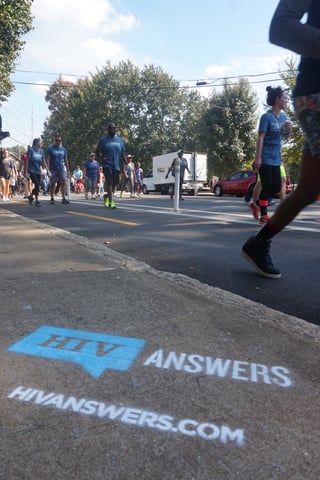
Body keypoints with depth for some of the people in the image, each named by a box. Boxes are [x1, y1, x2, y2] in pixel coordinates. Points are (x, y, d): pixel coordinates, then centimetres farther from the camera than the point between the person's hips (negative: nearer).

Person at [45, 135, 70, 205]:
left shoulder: (63, 149, 11)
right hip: (53, 169, -2)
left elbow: (66, 160, 15)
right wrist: (48, 170, -17)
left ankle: (64, 198, -13)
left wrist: (68, 171, 11)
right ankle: (52, 199, 11)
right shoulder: (50, 148, -1)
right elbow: (47, 159, -7)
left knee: (64, 182, -12)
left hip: (61, 169, 2)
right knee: (52, 184, 4)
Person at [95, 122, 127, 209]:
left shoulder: (120, 140, 12)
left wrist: (126, 164, 1)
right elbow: (97, 152, 5)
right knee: (109, 183, -13)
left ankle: (107, 196, 34)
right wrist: (102, 158, -14)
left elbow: (123, 153, 12)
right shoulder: (103, 140, 1)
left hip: (116, 166, 4)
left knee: (114, 184, 9)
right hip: (107, 165, -4)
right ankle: (111, 202, -12)